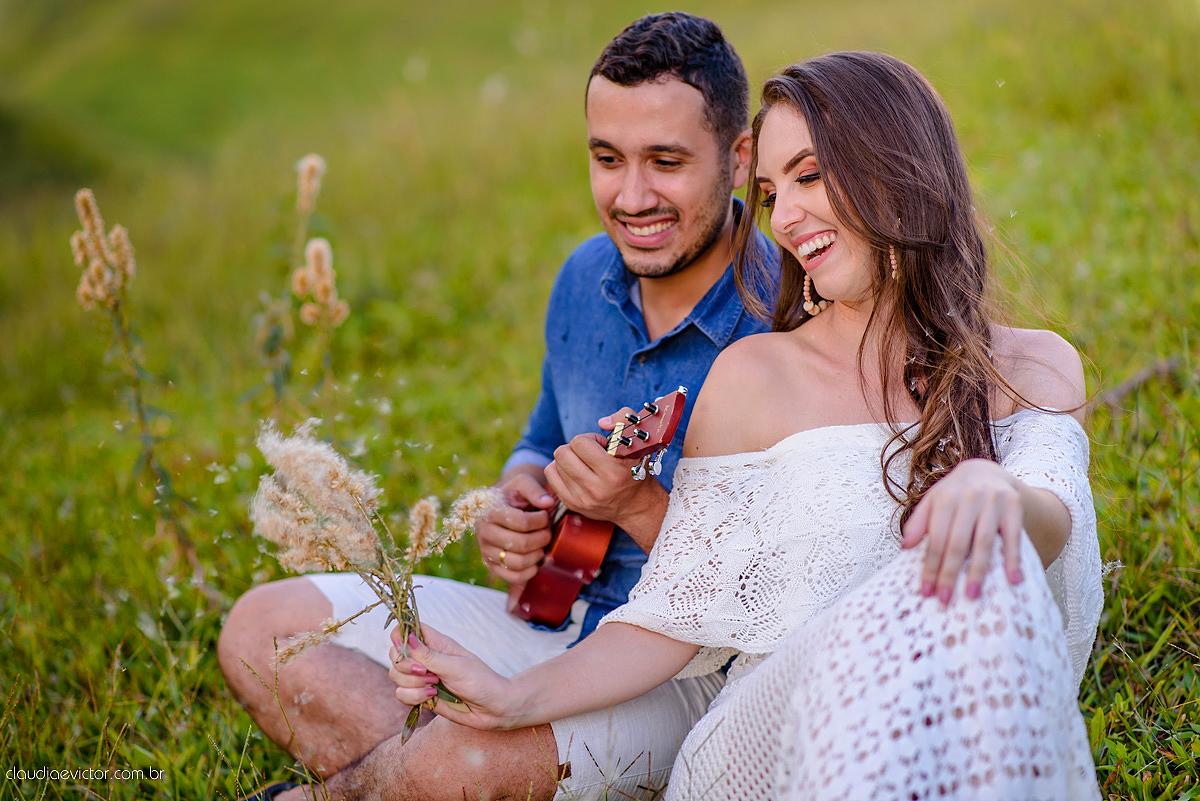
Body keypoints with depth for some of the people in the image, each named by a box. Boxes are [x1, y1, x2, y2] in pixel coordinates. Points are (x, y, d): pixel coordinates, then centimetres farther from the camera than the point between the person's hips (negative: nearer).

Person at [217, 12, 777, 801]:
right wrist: (515, 509, -4)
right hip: (558, 622, 7)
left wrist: (642, 507, -29)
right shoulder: (588, 277, 2)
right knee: (265, 625, -1)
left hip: (700, 668, -7)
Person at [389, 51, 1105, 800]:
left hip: (972, 736, 2)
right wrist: (519, 697, -8)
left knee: (985, 571, -33)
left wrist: (998, 496, -35)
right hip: (778, 733, -2)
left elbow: (1053, 519, -11)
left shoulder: (1037, 369, 10)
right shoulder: (754, 377, 6)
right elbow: (682, 612, 5)